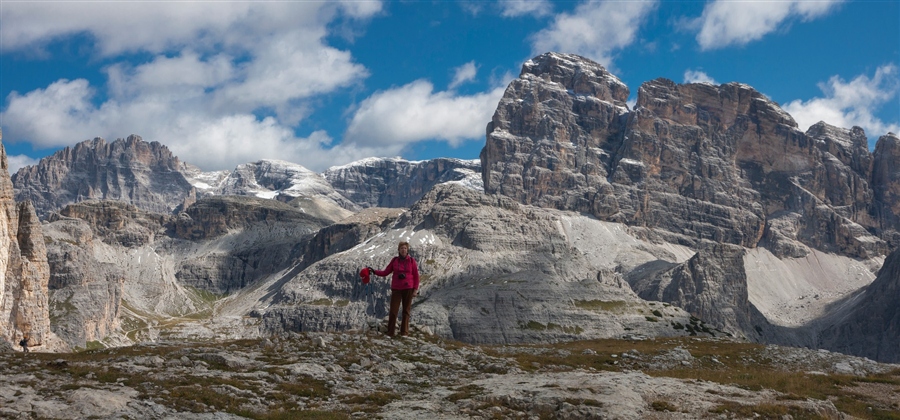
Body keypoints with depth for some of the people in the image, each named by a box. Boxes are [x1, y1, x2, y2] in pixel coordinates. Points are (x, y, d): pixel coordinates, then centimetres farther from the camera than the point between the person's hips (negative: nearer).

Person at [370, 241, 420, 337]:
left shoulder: (411, 260, 1)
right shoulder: (394, 260, 5)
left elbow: (416, 276, 3)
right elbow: (385, 272, 8)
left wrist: (415, 289, -3)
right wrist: (374, 271, -4)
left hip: (408, 289, -1)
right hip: (396, 289, 1)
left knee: (406, 311, 4)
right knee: (393, 311, -5)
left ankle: (404, 332, 10)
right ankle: (390, 332, -3)